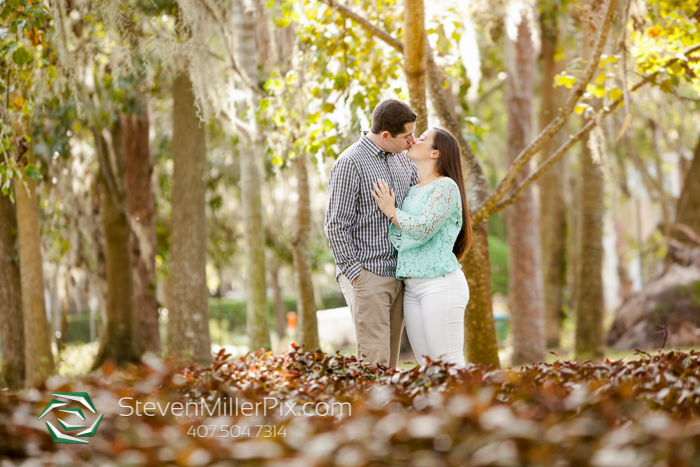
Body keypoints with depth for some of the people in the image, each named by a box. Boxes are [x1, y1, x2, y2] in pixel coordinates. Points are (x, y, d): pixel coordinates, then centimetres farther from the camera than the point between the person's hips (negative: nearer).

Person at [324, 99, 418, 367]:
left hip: (397, 275, 7)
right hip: (367, 276, -7)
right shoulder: (350, 164, -10)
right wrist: (355, 273, -15)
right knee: (374, 361, -11)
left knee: (390, 361, 8)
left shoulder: (400, 159, 12)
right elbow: (336, 226, -12)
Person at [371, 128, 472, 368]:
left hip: (440, 284, -8)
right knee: (426, 365, 6)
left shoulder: (446, 186, -6)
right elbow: (397, 238, 19)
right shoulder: (412, 191, 19)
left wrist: (390, 210, -5)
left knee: (448, 365, -9)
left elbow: (423, 229, -17)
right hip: (411, 287, 8)